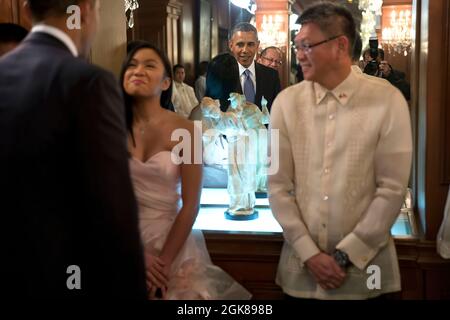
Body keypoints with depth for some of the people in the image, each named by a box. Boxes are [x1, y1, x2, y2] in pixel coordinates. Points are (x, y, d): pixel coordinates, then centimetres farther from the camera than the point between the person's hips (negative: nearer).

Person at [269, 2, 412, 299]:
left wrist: (346, 255, -10)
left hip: (365, 262, -2)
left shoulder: (388, 100, -7)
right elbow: (278, 185, -2)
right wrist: (309, 253, -8)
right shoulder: (286, 102, -1)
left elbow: (392, 188, -8)